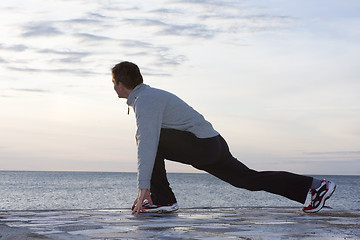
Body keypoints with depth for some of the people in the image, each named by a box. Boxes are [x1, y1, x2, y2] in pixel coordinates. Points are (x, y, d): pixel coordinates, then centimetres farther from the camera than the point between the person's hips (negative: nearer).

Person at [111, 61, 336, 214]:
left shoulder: (145, 99, -12)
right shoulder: (148, 96, 20)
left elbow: (148, 143, -25)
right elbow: (149, 144, 27)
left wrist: (144, 188, -26)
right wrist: (145, 186, 27)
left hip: (203, 145, -10)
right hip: (214, 146, 10)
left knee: (150, 139, -12)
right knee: (252, 180, 13)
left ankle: (163, 199, -9)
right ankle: (315, 186, 15)